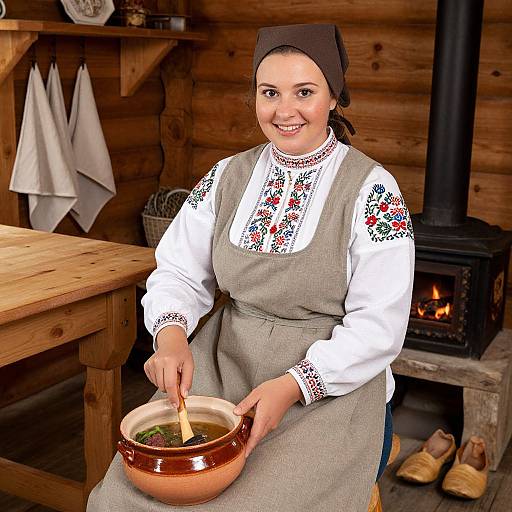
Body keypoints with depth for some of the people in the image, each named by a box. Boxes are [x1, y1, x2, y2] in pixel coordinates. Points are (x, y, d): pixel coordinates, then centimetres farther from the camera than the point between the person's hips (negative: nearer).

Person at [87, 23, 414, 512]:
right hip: (223, 365, 4)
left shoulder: (372, 190, -9)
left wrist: (292, 387, -22)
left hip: (330, 381, -3)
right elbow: (179, 271, 7)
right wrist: (171, 331, -16)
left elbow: (378, 325, -11)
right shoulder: (229, 176, 5)